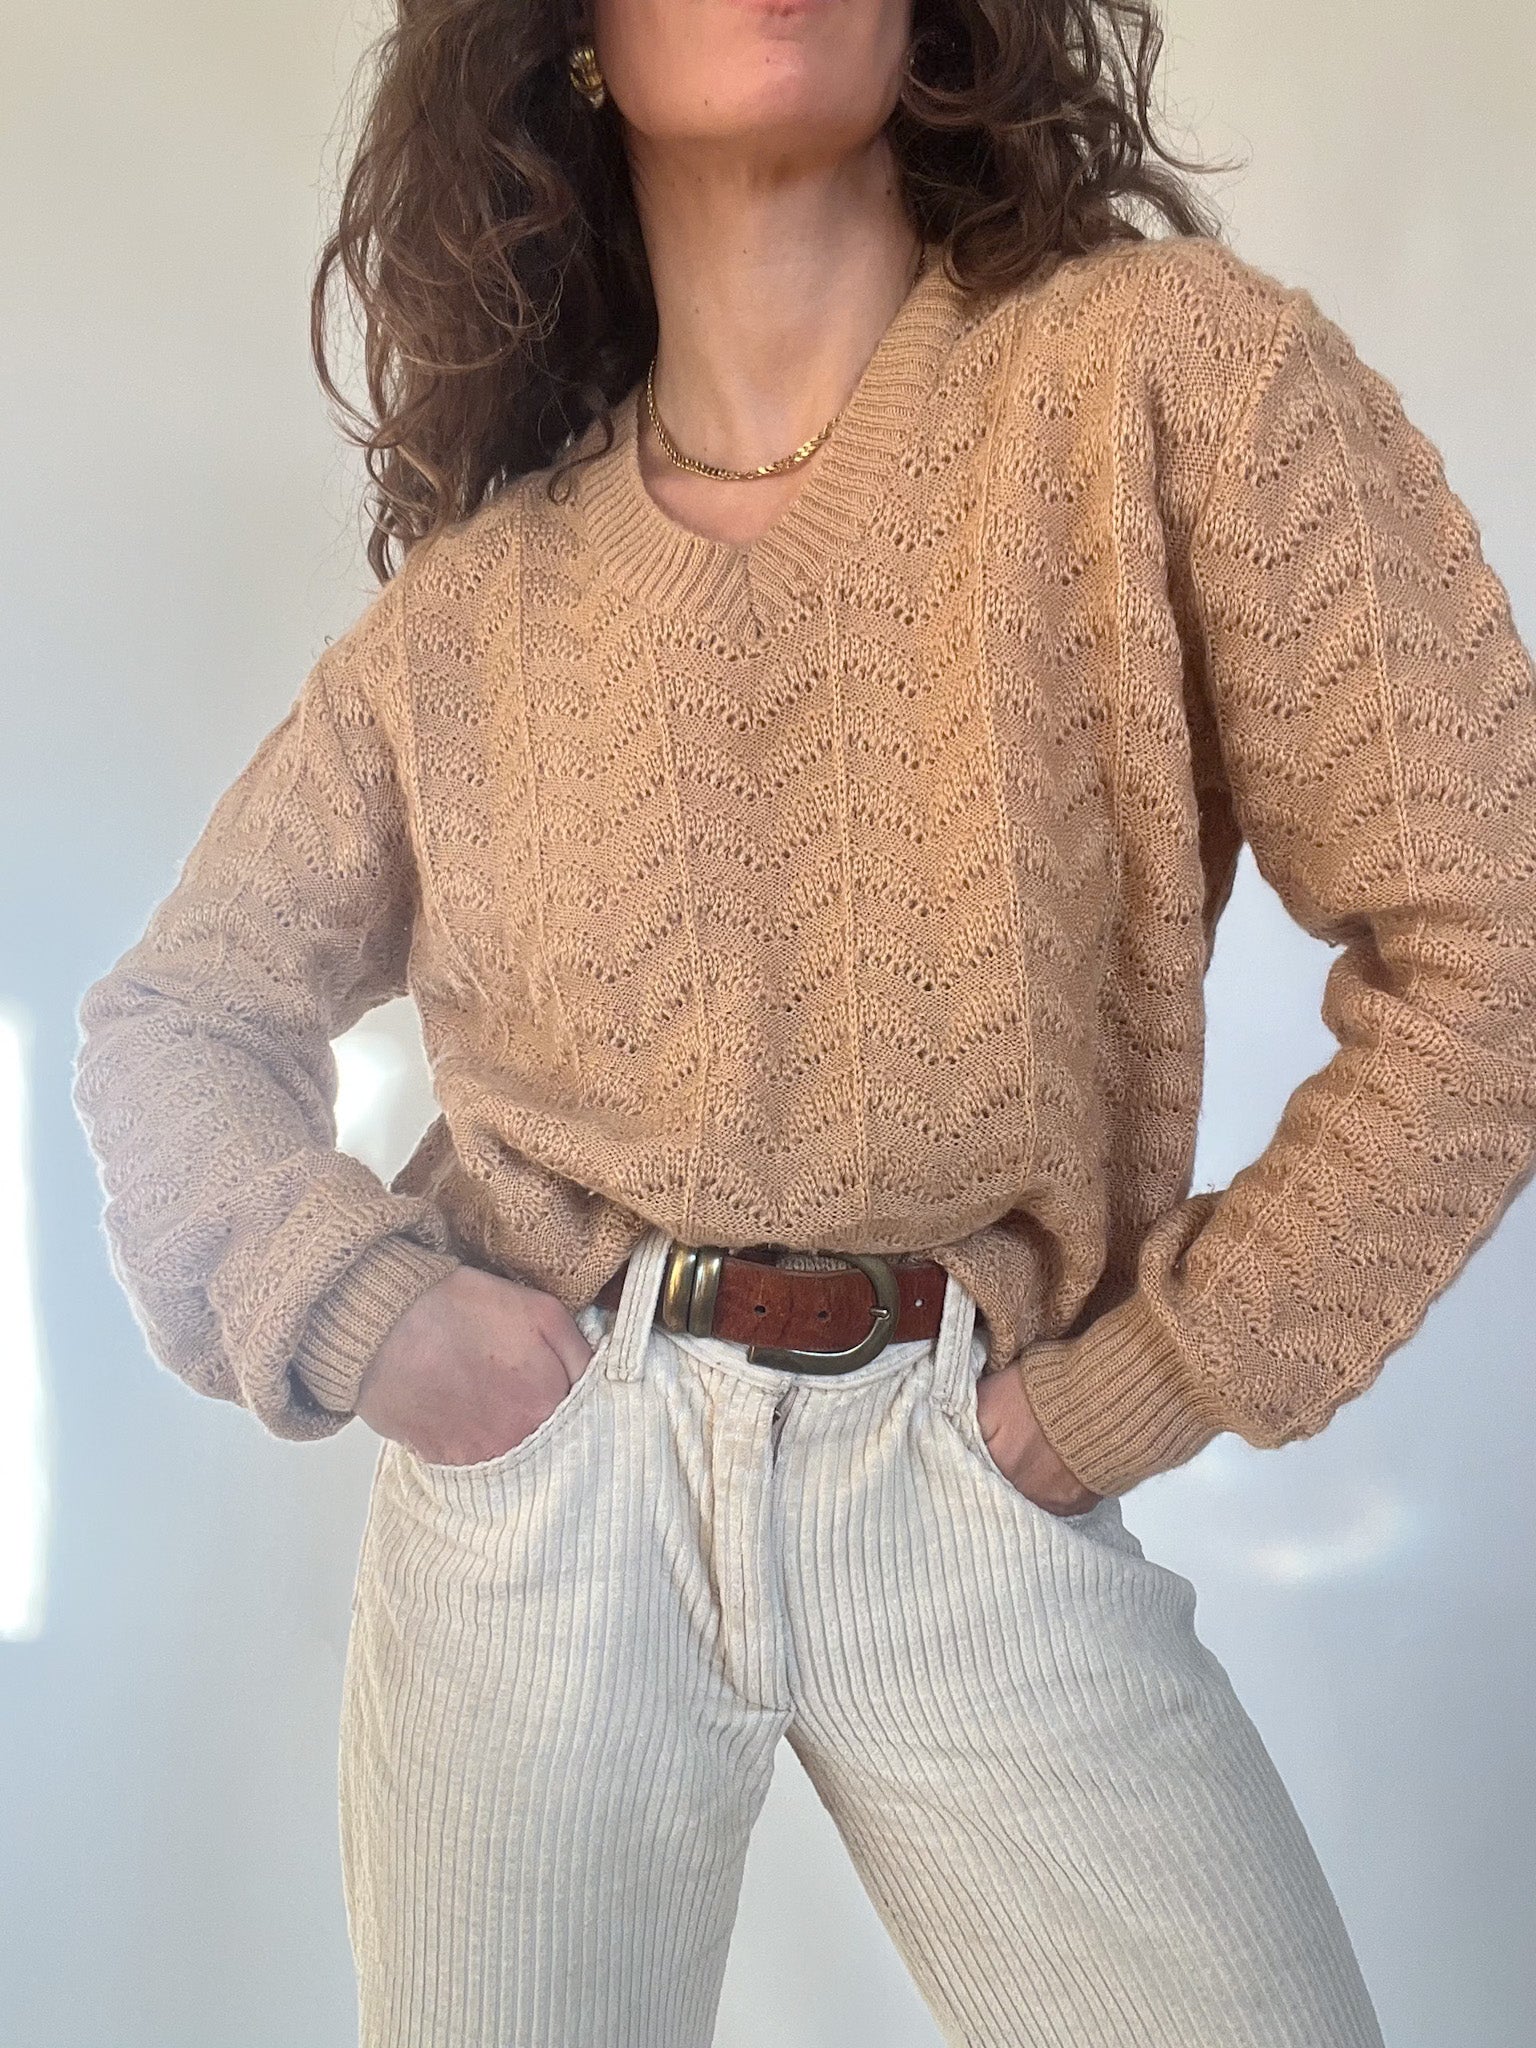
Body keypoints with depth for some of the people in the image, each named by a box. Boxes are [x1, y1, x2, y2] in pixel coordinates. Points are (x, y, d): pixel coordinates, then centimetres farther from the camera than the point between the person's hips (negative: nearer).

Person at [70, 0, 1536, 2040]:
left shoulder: (1167, 369, -4)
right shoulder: (476, 597, 5)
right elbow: (174, 1016, 15)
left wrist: (1126, 1395, -5)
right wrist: (352, 1305, -3)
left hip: (972, 1497, -1)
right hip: (535, 1471, 2)